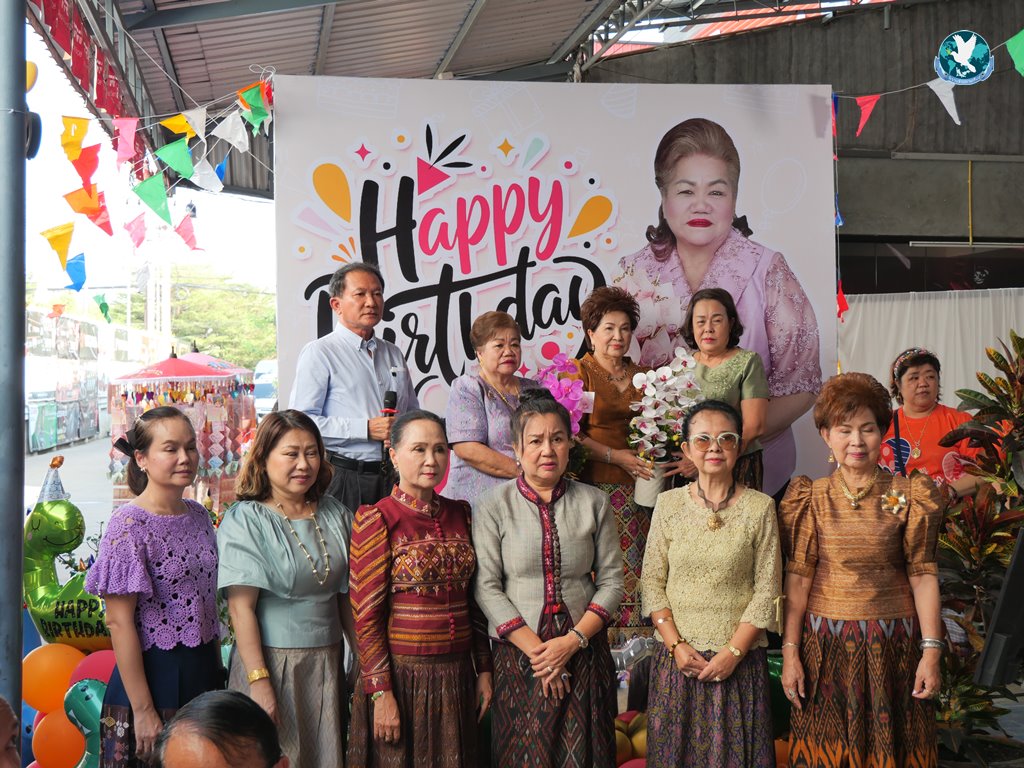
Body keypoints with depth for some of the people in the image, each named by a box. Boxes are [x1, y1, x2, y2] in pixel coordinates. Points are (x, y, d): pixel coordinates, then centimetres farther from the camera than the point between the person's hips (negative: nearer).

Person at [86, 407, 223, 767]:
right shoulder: (129, 525, -15)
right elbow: (119, 623, -16)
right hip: (155, 677, -7)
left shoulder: (199, 516, 6)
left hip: (204, 673, 7)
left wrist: (217, 673, 14)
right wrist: (143, 710, -18)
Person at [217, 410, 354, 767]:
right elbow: (242, 606, -14)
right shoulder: (245, 520, -8)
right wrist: (258, 680, -19)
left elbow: (346, 597, 11)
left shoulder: (335, 515, 7)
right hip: (272, 660, -5)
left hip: (326, 663, 5)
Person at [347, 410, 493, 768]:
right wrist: (381, 693, -14)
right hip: (402, 674, -5)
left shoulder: (459, 514, 8)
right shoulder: (377, 520, -8)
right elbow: (367, 616, -11)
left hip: (457, 675, 5)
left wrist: (483, 670, 10)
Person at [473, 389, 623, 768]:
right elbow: (487, 588, -7)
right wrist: (536, 650, -12)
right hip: (519, 654, -1)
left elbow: (611, 581, 2)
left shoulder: (593, 503, 4)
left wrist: (573, 640, -10)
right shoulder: (493, 506, -2)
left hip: (584, 650, 2)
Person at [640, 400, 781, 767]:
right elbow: (652, 583, 2)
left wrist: (734, 651, -10)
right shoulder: (669, 504, 2)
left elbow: (767, 591, -3)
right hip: (678, 658, 1)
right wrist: (676, 645, -8)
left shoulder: (760, 507, -2)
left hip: (740, 660, -1)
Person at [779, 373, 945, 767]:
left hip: (892, 644, -1)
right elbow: (798, 578, -2)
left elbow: (922, 575, -4)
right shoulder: (812, 498, 0)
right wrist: (790, 652, -5)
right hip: (825, 643, 1)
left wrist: (931, 651, -9)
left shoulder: (906, 496, -2)